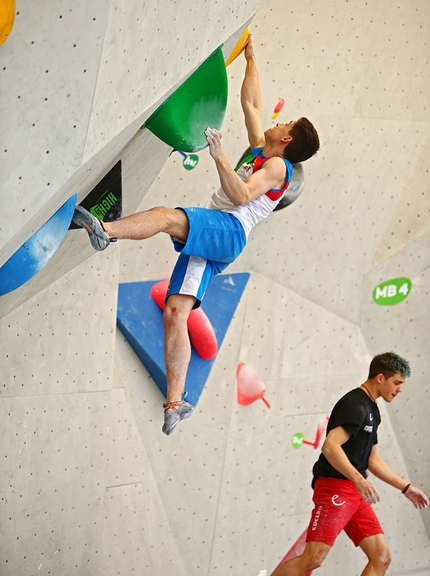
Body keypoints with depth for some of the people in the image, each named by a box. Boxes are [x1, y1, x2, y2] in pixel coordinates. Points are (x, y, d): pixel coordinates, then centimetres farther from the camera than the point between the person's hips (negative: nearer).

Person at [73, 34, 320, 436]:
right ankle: (175, 403, -12)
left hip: (227, 230, -8)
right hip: (209, 237, 8)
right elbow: (250, 104, 39)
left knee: (165, 216, -33)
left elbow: (241, 195, -14)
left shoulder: (277, 166, 3)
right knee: (175, 312, -7)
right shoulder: (261, 151, 28)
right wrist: (251, 59, 43)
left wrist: (219, 156, -19)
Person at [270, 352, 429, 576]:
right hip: (335, 487, -10)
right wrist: (359, 480, -31)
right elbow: (330, 447, -24)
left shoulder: (371, 410, 20)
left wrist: (406, 488, 24)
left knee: (382, 558, 1)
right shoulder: (355, 404, -11)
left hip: (355, 492, 10)